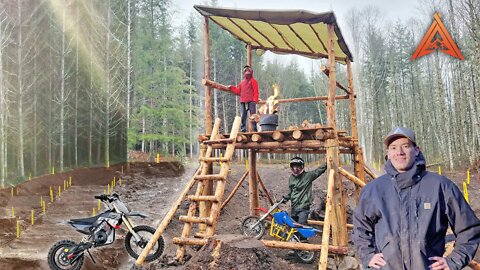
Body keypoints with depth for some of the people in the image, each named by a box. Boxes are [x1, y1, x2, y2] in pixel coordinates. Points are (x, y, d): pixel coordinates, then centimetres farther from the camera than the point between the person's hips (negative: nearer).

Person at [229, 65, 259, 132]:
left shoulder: (253, 81, 5)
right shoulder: (242, 82, 22)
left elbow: (256, 91, -3)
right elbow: (238, 91, 22)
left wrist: (255, 100, -12)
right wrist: (232, 88, 14)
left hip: (251, 101, -5)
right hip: (243, 101, 6)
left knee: (253, 115, -6)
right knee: (243, 116, 4)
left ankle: (254, 129, -6)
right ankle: (243, 129, 7)